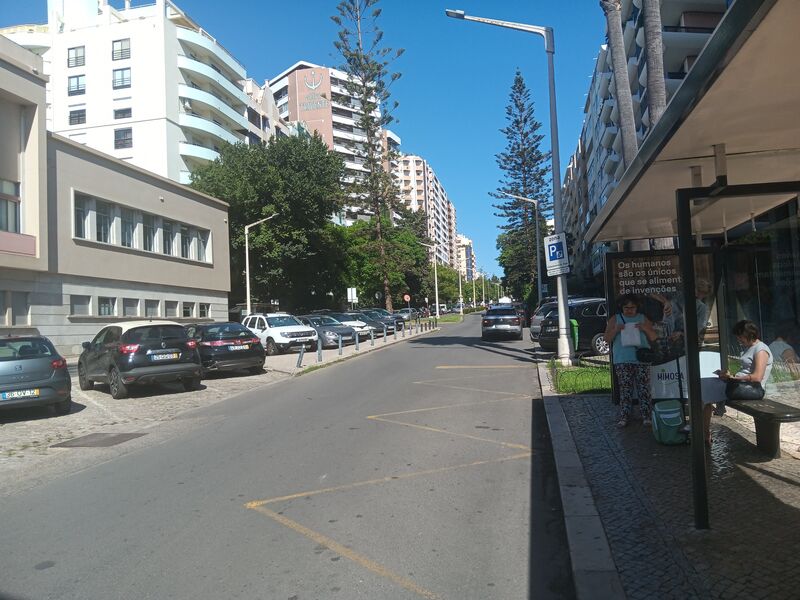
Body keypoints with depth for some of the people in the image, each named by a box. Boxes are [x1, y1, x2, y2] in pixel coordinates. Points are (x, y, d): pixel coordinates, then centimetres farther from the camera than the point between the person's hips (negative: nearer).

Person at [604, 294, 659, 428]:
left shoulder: (643, 319, 12)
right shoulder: (615, 319, 10)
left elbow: (654, 338, 9)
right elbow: (606, 339, 6)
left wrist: (645, 329, -9)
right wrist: (616, 330, -12)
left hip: (642, 360, 1)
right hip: (622, 361, -1)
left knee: (644, 388, -2)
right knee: (625, 389, -2)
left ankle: (646, 415, 5)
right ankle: (624, 417, 1)